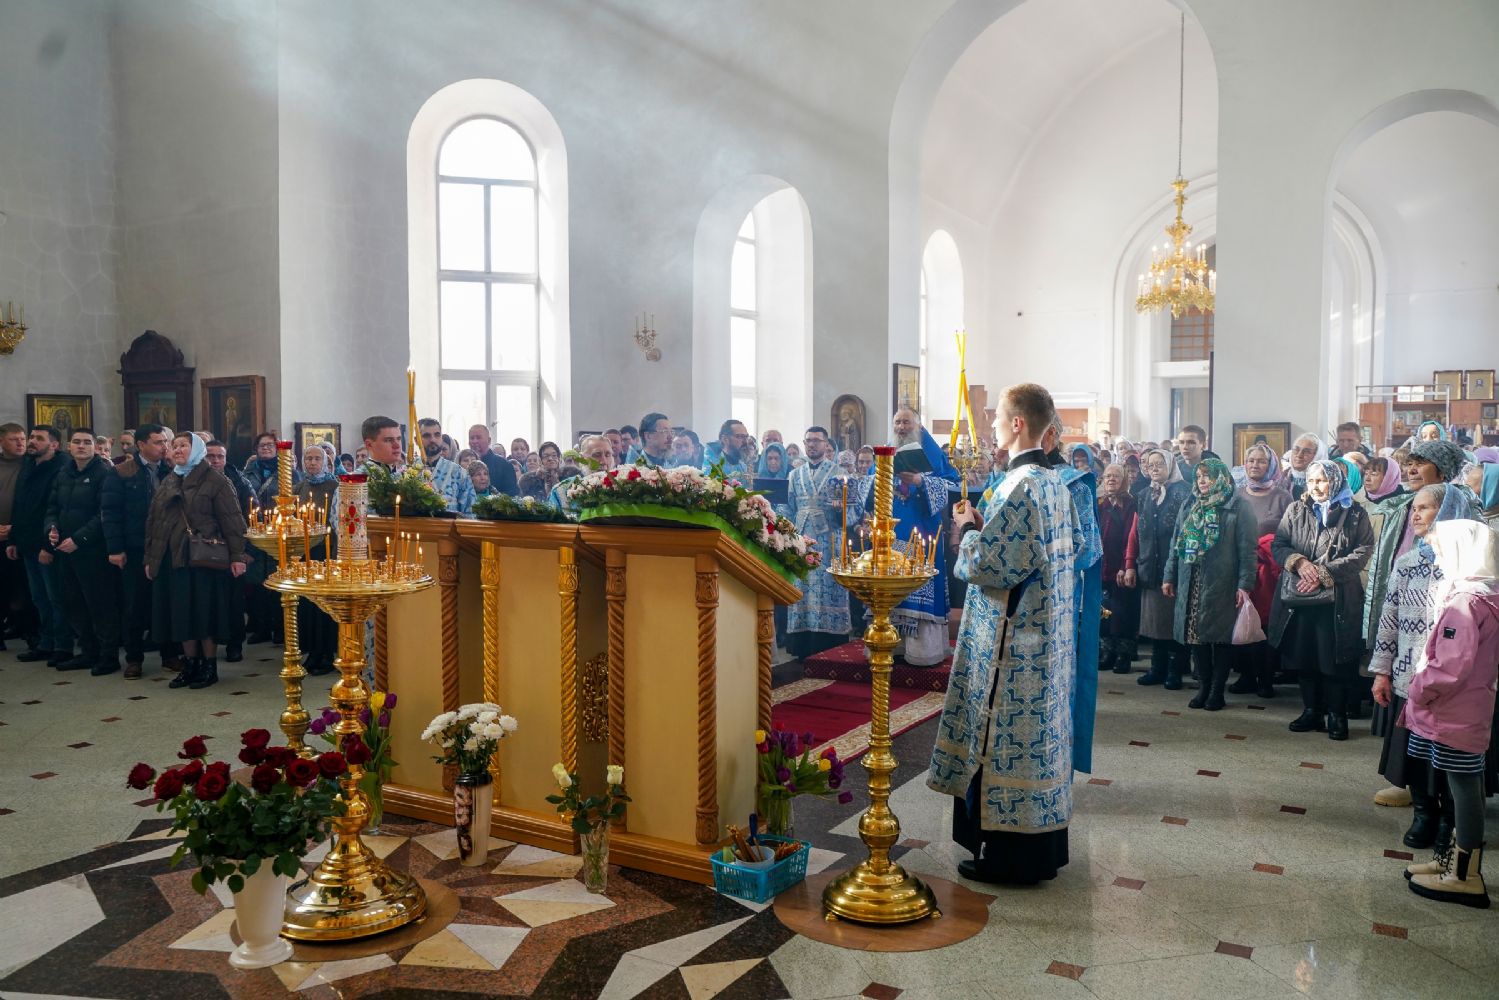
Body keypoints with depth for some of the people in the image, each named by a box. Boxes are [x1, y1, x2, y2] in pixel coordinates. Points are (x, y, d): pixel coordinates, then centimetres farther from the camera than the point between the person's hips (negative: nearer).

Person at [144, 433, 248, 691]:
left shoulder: (214, 481, -3)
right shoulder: (168, 484, 16)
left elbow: (231, 520, -9)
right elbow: (153, 522, 19)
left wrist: (237, 556, -16)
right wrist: (150, 558, 14)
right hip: (172, 560, 6)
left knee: (204, 612, -2)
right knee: (181, 614, 7)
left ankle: (210, 667, 8)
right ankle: (190, 665, 17)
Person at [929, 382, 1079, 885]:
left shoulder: (1018, 486, -20)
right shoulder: (1056, 483, 8)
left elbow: (988, 565, -22)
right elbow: (1074, 544, 18)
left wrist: (971, 528, -3)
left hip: (1012, 640, -9)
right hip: (1048, 633, 9)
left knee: (1004, 735, 1)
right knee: (1040, 730, 16)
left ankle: (1008, 855, 11)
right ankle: (1043, 847, 28)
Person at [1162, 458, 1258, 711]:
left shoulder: (1238, 508, -3)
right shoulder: (1189, 507, 13)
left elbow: (1247, 549, -8)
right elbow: (1176, 544, 16)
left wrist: (1244, 585, -14)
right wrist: (1169, 577, 11)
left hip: (1221, 585, -5)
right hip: (1191, 585, 5)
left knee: (1221, 635, 2)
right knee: (1197, 635, 6)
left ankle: (1217, 690, 13)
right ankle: (1205, 685, 18)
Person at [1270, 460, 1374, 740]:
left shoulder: (1354, 514, 1)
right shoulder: (1295, 511, 10)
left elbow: (1363, 552, -8)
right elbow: (1278, 545, 6)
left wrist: (1324, 574, -17)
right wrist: (1299, 562, -14)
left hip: (1338, 599, -3)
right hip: (1299, 598, 3)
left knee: (1335, 660, 0)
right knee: (1304, 657, 10)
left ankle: (1336, 714, 15)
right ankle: (1311, 710, 22)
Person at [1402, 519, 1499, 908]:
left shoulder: (1463, 603, -22)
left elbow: (1449, 668, -25)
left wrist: (1417, 692, -11)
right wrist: (1422, 690, 14)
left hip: (1454, 716, -10)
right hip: (1468, 711, 10)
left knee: (1463, 787, -1)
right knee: (1464, 787, 17)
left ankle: (1466, 877, 8)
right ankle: (1456, 858, 30)